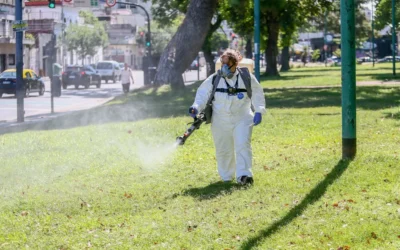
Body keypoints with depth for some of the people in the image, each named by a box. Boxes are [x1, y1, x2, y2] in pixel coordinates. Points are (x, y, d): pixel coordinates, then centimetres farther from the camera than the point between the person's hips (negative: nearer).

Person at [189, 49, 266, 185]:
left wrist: (259, 111, -6)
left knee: (243, 145, -17)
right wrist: (196, 107, -18)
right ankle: (226, 177, 26)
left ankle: (244, 175, -22)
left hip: (242, 119, -1)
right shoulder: (214, 79, -1)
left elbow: (257, 94, 6)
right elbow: (203, 93, 0)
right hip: (221, 121, 1)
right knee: (223, 150, 8)